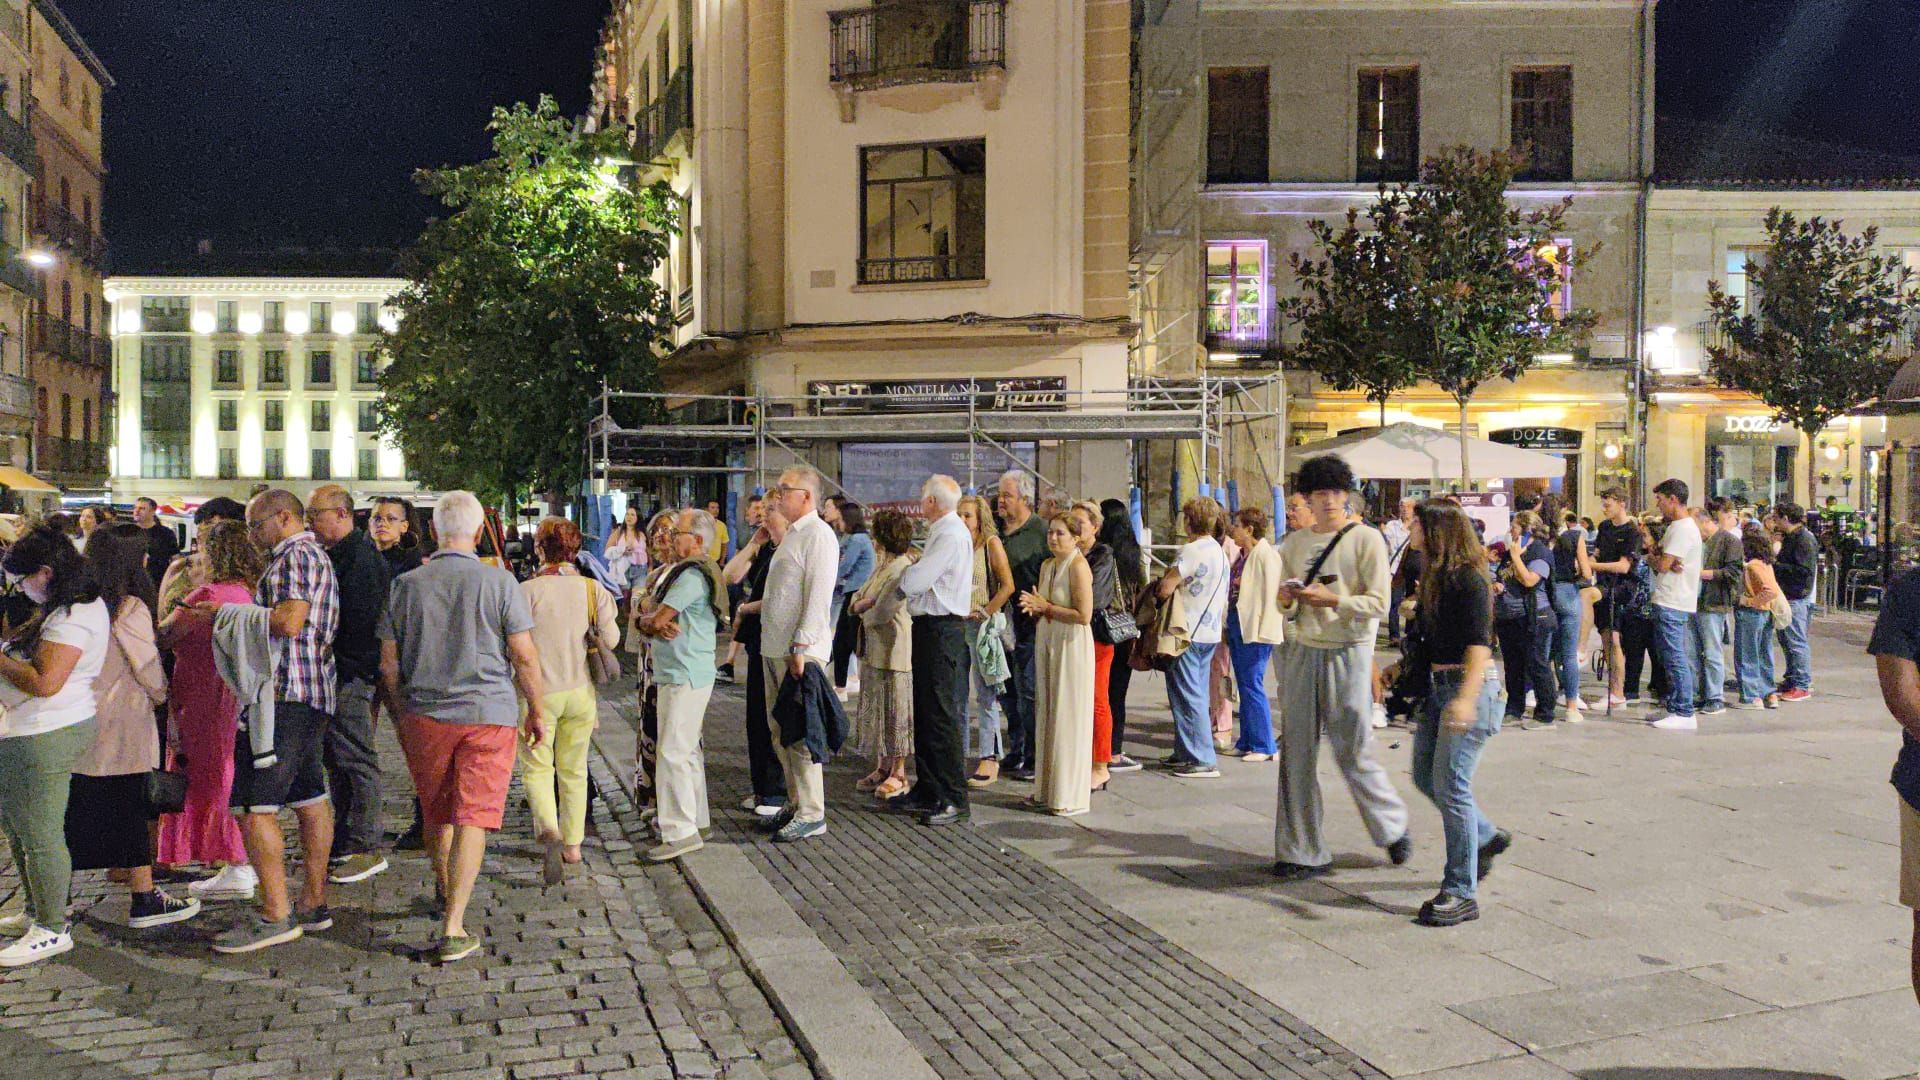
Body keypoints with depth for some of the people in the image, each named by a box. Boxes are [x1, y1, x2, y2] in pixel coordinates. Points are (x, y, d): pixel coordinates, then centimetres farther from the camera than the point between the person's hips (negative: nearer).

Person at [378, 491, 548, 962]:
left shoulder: (406, 584, 1)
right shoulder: (499, 582, -8)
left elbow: (388, 664, 5)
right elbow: (525, 658, -7)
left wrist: (401, 715, 18)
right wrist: (537, 711, 6)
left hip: (424, 715, 3)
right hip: (489, 712, -3)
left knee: (437, 812, 20)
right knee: (472, 818, -2)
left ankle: (445, 893, 42)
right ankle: (453, 928, -8)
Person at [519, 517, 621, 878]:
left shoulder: (527, 590, -11)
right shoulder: (592, 589, -1)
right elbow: (610, 639, -8)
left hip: (539, 691, -3)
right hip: (580, 691, 3)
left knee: (537, 768, 5)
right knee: (574, 769, 16)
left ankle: (549, 830, -20)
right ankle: (573, 843, 24)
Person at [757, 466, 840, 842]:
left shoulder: (818, 534, -12)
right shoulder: (792, 534, 18)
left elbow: (818, 596, -19)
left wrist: (801, 646, -22)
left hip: (800, 651, -10)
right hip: (775, 649, 10)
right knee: (779, 730, 15)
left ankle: (811, 814, 0)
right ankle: (795, 802, 25)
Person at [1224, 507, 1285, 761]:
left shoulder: (1266, 555, -12)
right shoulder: (1242, 555, 14)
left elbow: (1271, 595, -16)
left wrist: (1264, 632, -18)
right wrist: (1228, 626, 15)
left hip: (1255, 630, -9)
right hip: (1236, 625, 9)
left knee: (1252, 686, -6)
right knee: (1244, 687, 13)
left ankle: (1264, 745, 3)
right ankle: (1247, 742, 21)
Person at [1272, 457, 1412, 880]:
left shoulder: (1366, 539, -3)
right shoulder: (1294, 543, 12)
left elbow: (1379, 603, -9)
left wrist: (1331, 599, -21)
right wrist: (1287, 599, -7)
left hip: (1348, 654, -4)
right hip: (1303, 651, 5)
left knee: (1354, 754, 1)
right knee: (1297, 754, 2)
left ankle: (1394, 826, 27)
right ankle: (1303, 852, 10)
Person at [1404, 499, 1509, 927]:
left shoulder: (1468, 579, -15)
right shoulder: (1435, 576, 12)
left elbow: (1478, 643, -24)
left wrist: (1466, 698, -33)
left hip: (1468, 685, -10)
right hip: (1437, 684, 10)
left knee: (1450, 783, -8)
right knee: (1425, 775, 15)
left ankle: (1462, 893, 0)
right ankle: (1487, 837, 36)